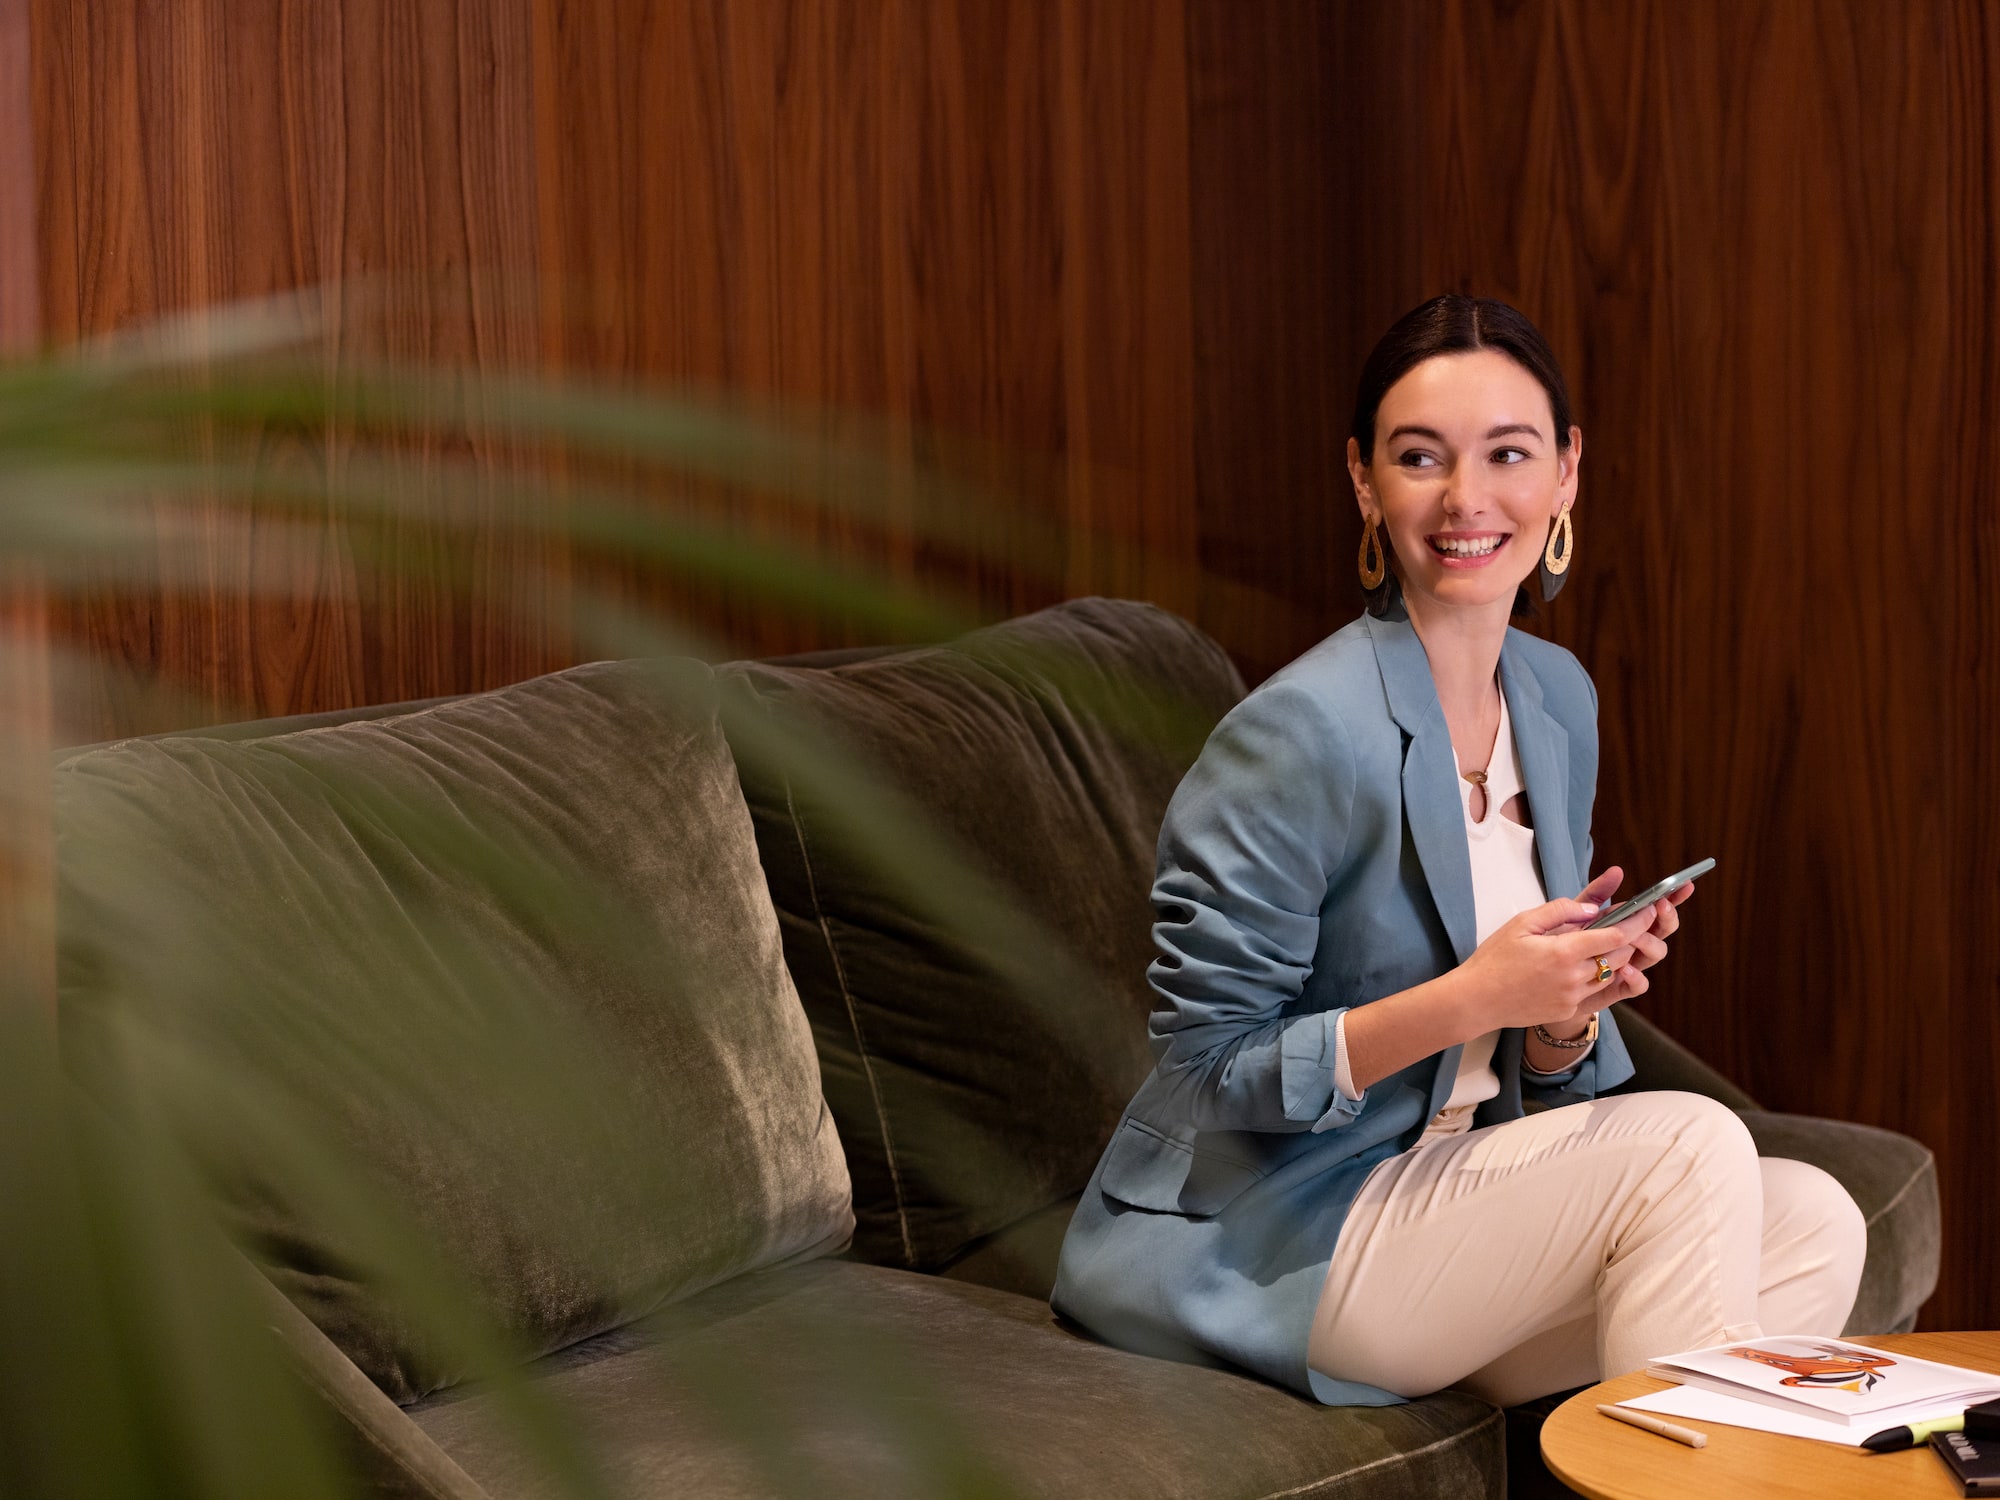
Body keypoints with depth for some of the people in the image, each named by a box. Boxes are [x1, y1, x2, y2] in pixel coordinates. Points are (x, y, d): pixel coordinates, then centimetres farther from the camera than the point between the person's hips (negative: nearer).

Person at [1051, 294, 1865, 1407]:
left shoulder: (1559, 700, 6)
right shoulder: (1302, 732, -19)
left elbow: (1539, 1079, 13)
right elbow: (1209, 1066, -16)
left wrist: (1571, 1005, -10)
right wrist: (1470, 999, -25)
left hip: (1449, 1200, 7)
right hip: (1259, 1245, -7)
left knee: (1814, 1220, -13)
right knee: (1688, 1145, -22)